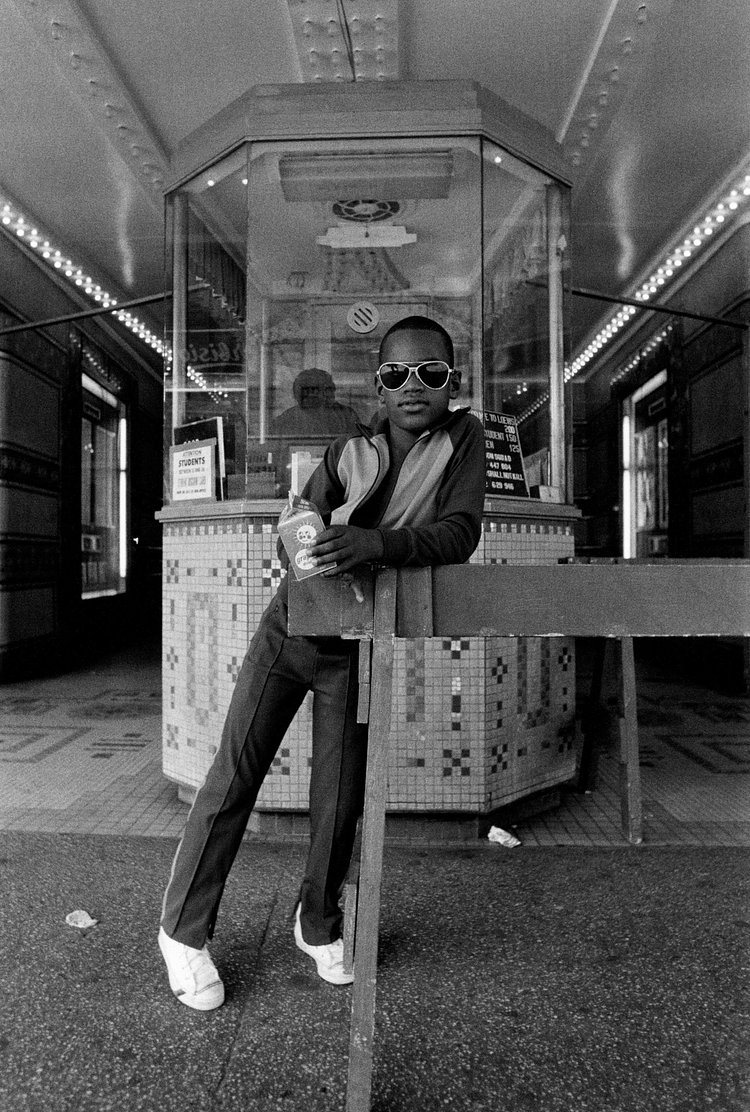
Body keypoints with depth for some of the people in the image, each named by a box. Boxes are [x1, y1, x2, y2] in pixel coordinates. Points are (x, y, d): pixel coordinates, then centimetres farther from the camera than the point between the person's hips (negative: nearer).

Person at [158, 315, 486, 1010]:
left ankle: (318, 925, 32)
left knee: (340, 796, 5)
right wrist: (306, 540, -24)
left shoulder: (462, 438, -7)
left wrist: (376, 543, -35)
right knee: (233, 776, 3)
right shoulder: (346, 452, -5)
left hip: (357, 649, 0)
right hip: (290, 626, 1)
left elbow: (461, 532, -20)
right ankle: (184, 929, 21)